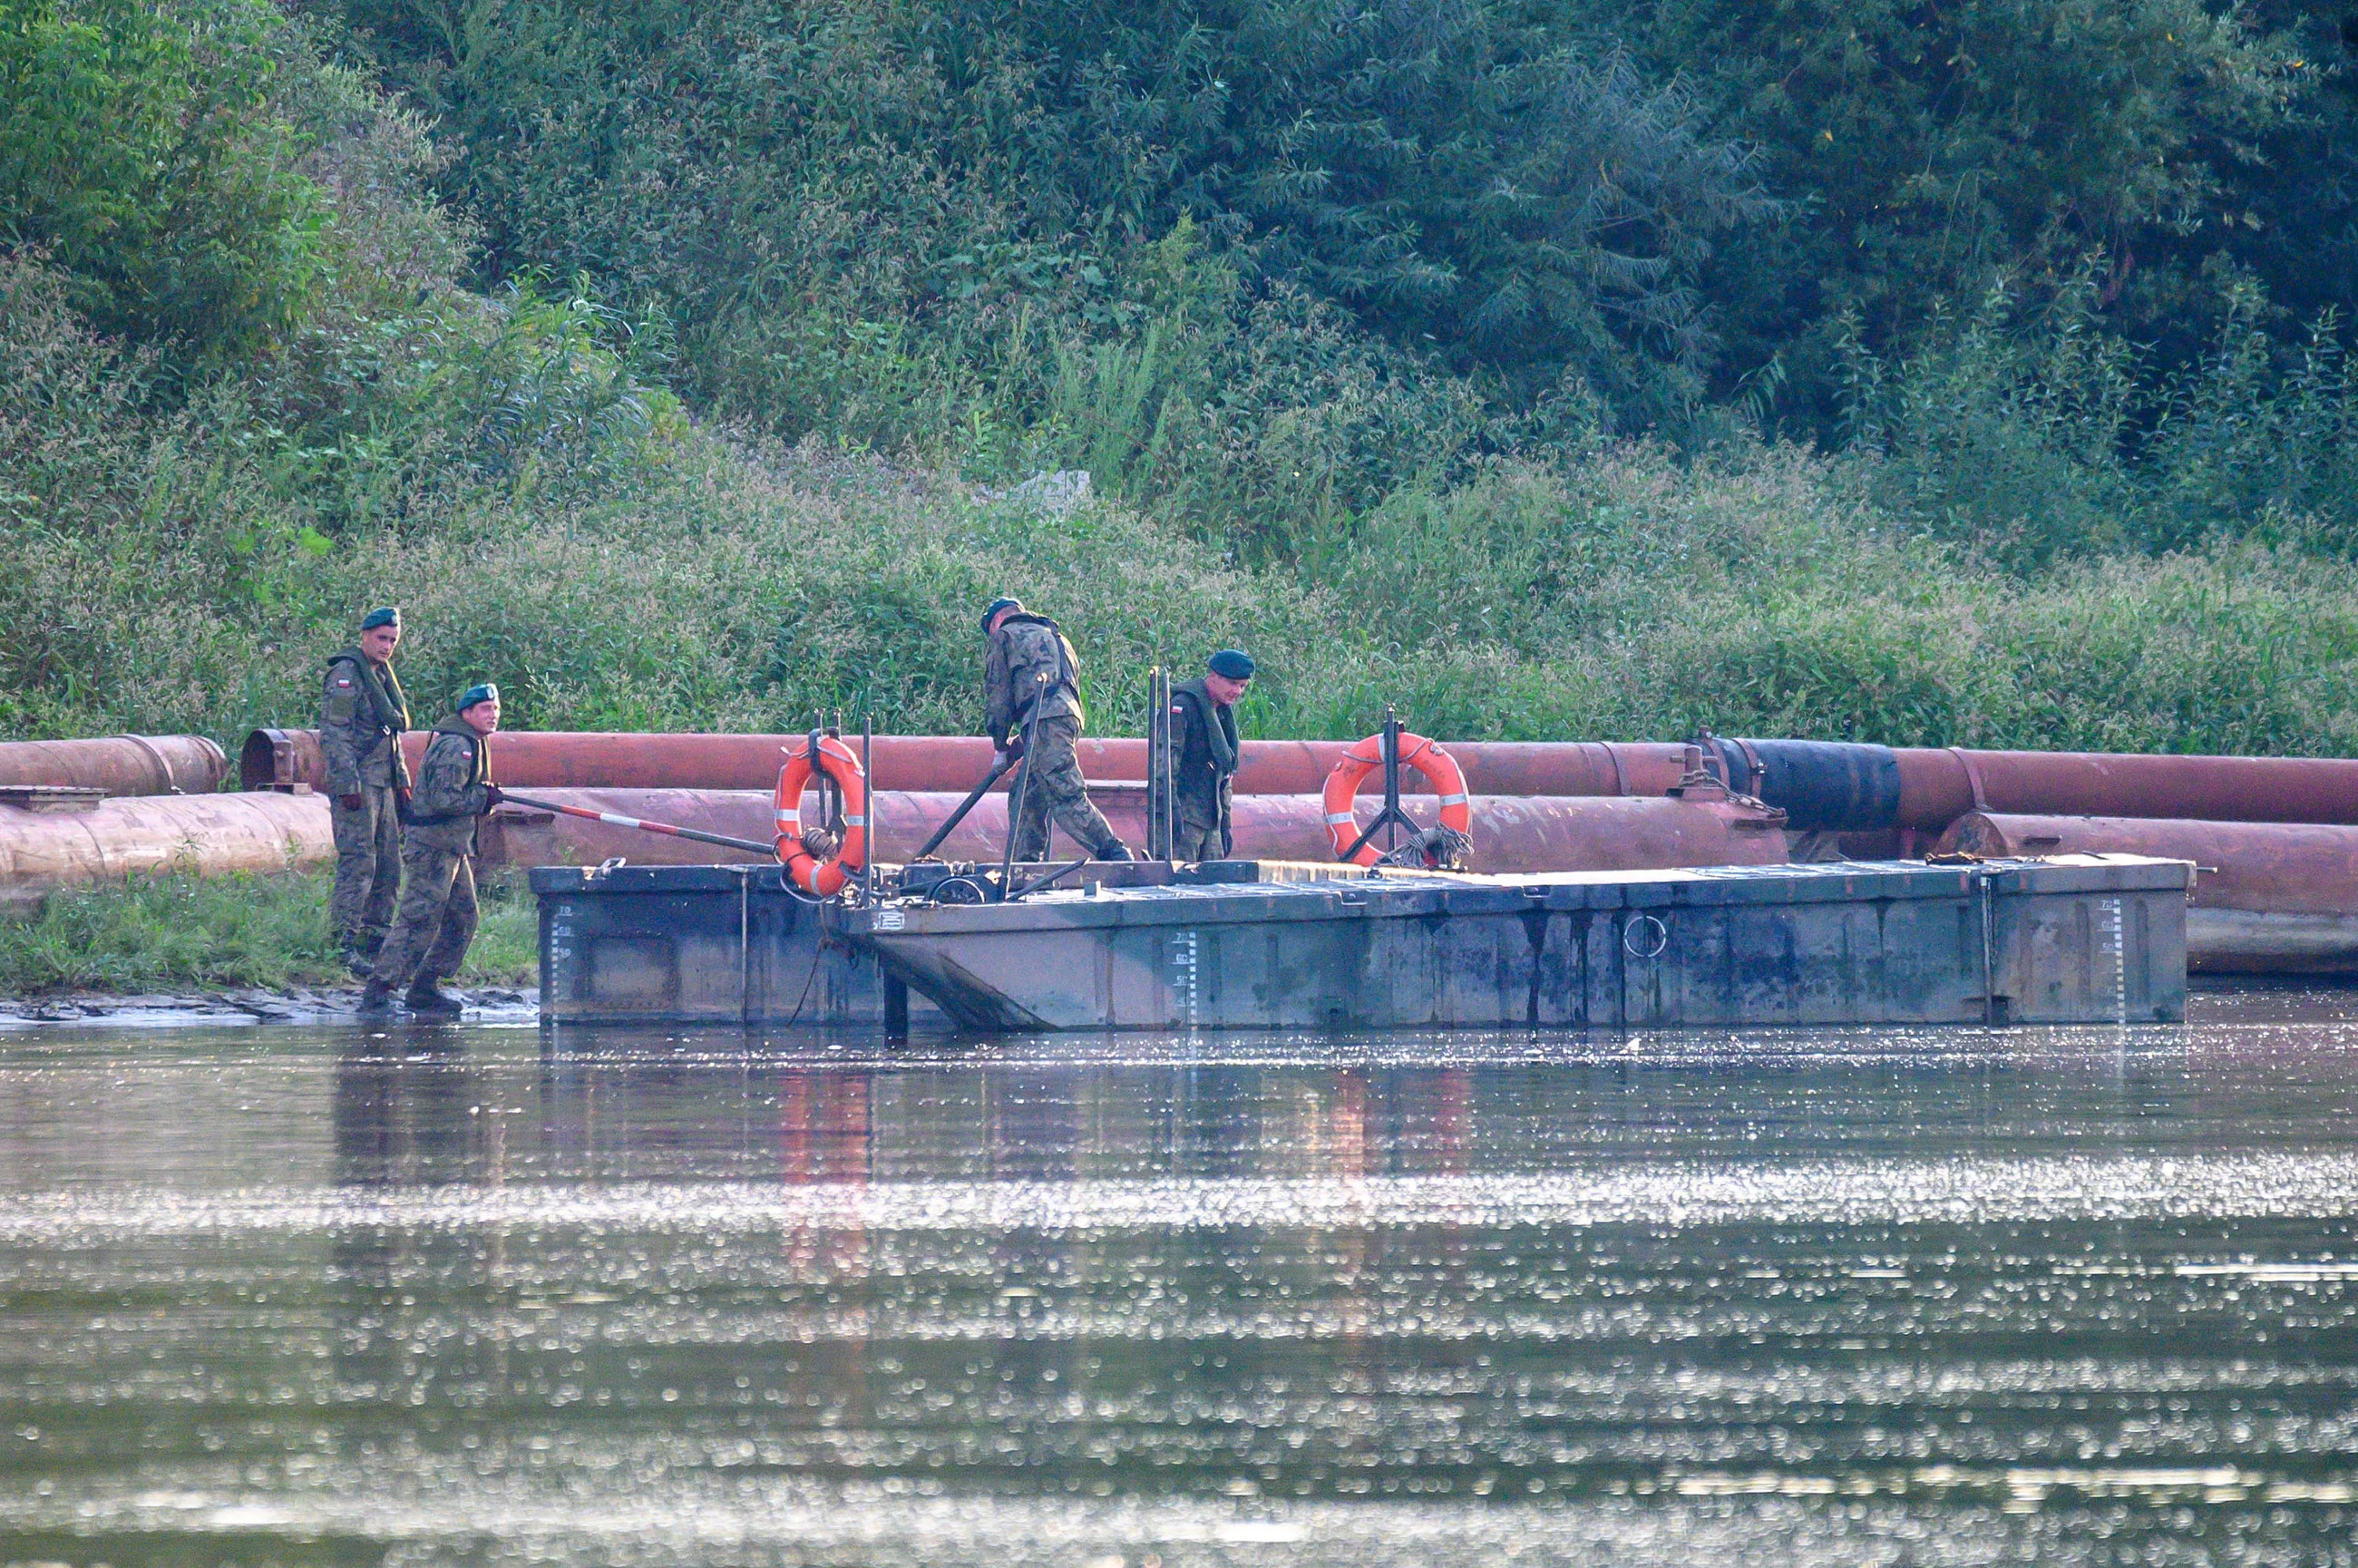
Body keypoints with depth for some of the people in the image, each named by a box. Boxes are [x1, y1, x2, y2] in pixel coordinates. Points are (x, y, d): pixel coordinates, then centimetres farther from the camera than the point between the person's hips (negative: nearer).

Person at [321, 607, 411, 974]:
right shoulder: (346, 675, -10)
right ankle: (344, 943, -13)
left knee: (388, 864, 11)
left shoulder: (383, 675, 18)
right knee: (358, 862, -12)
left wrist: (402, 782, 24)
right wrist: (348, 785, -22)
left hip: (382, 784, 9)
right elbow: (333, 734, -17)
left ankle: (377, 940, 18)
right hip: (355, 783, -9)